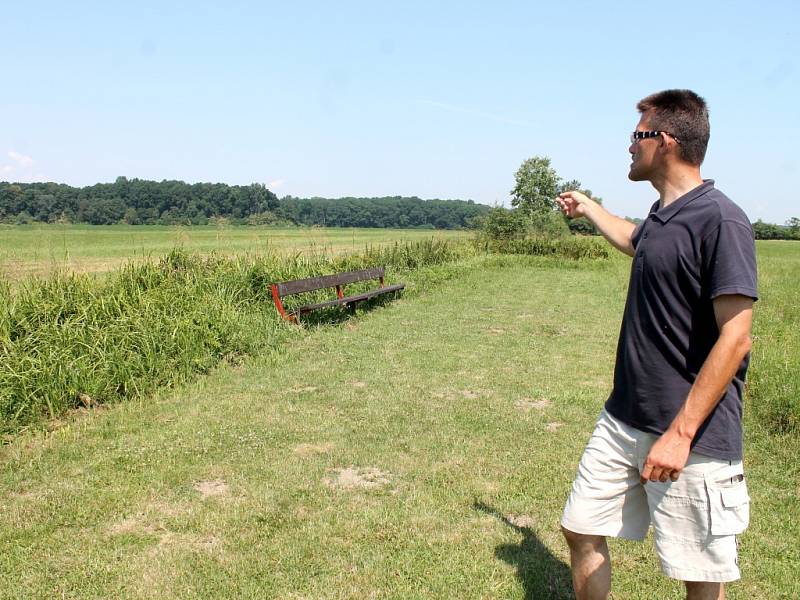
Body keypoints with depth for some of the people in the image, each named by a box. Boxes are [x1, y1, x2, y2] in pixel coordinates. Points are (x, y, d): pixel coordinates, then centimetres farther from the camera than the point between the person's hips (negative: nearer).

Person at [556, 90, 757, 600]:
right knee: (581, 530, 13)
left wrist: (680, 433, -23)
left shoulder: (721, 221, -17)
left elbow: (735, 339, -21)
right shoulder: (662, 215, 9)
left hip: (693, 437, -8)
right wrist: (586, 207, 50)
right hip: (625, 419, 8)